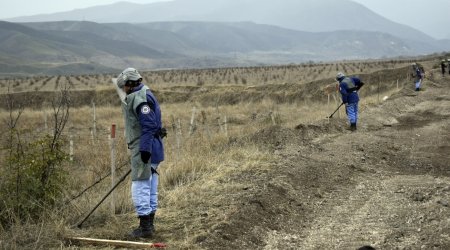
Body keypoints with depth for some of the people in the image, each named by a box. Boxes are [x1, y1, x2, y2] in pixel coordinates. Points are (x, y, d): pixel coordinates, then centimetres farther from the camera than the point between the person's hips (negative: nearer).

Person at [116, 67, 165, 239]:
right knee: (150, 187, 15)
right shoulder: (143, 95, 18)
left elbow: (149, 125, -24)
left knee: (140, 186, -7)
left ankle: (145, 227, -4)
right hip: (148, 149, 11)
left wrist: (145, 149, -24)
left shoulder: (139, 98, -15)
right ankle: (149, 224, 23)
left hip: (144, 149, -11)